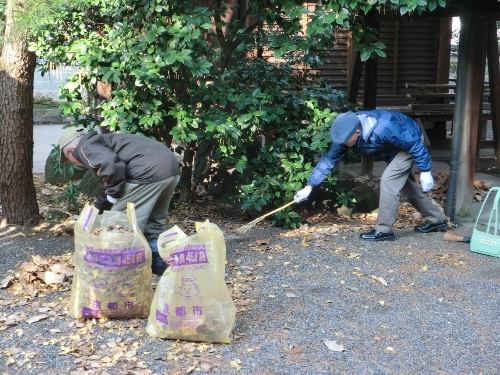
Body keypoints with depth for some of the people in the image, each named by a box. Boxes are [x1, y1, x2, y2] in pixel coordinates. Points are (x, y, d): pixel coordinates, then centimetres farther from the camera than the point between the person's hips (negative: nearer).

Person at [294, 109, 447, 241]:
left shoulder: (382, 129, -43)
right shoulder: (346, 132, -22)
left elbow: (415, 145, -31)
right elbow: (329, 159, -16)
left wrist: (425, 171, -24)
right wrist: (309, 187, -21)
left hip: (411, 141, -8)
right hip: (394, 145, 8)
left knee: (388, 180, -19)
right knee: (405, 185, 15)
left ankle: (384, 230, -10)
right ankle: (437, 220, 31)